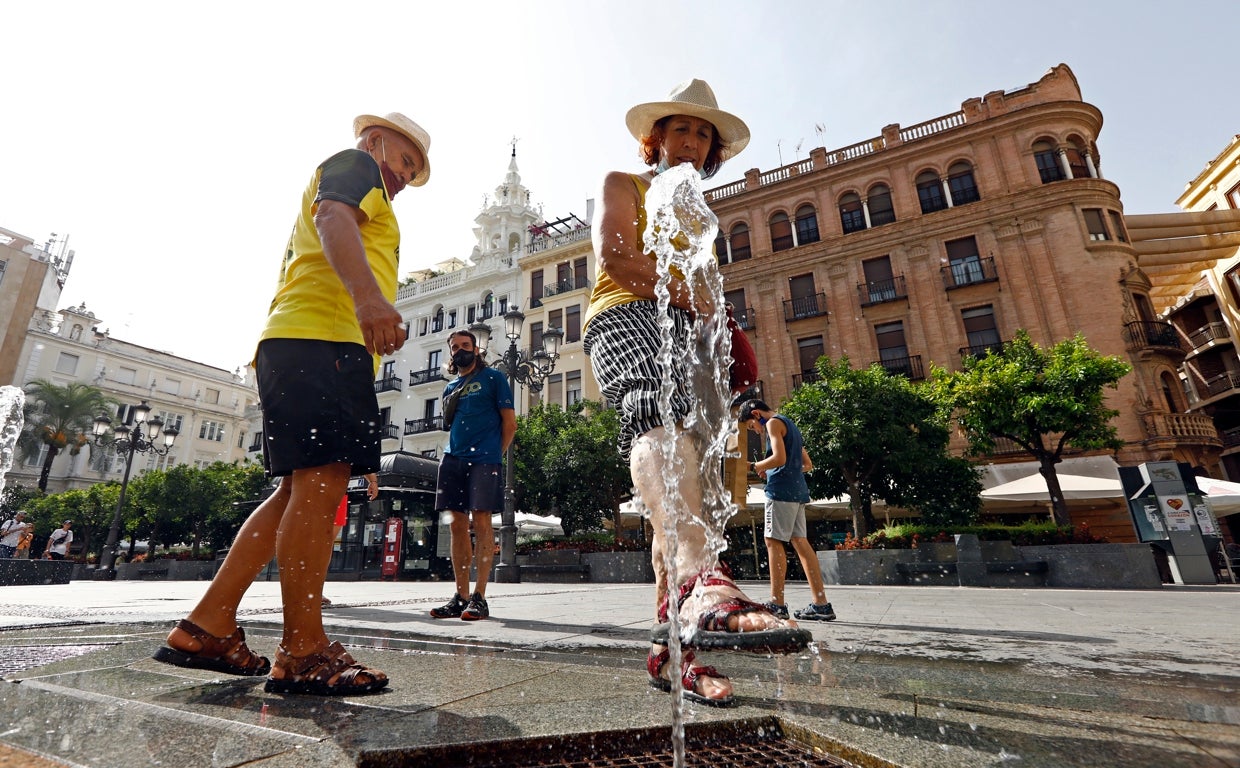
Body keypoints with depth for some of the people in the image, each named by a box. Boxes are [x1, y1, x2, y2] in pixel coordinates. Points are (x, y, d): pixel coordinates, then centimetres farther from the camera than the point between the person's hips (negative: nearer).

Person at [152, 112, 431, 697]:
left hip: (292, 343, 10)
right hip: (323, 339, -10)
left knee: (300, 492, 7)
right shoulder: (354, 164, 11)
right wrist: (368, 295, -31)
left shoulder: (363, 194, 39)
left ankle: (207, 625, 11)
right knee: (321, 482, -16)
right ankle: (304, 653, -14)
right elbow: (333, 219, -13)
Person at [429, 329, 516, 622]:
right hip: (453, 460, 6)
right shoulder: (450, 388, 22)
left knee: (481, 521, -9)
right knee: (457, 525, 4)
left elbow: (510, 423, 1)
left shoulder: (493, 377, 6)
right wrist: (452, 452, 12)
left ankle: (479, 597, -5)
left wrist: (496, 455, -3)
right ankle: (460, 595, 10)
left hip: (484, 459, -6)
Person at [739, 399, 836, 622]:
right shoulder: (789, 424, 25)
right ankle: (821, 604, 6)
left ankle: (777, 603, -8)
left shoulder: (774, 423, -3)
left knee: (774, 541, -7)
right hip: (797, 491, 9)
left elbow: (779, 458, -18)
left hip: (781, 490, -9)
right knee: (799, 541, 6)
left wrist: (754, 466, -5)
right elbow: (807, 465, 25)